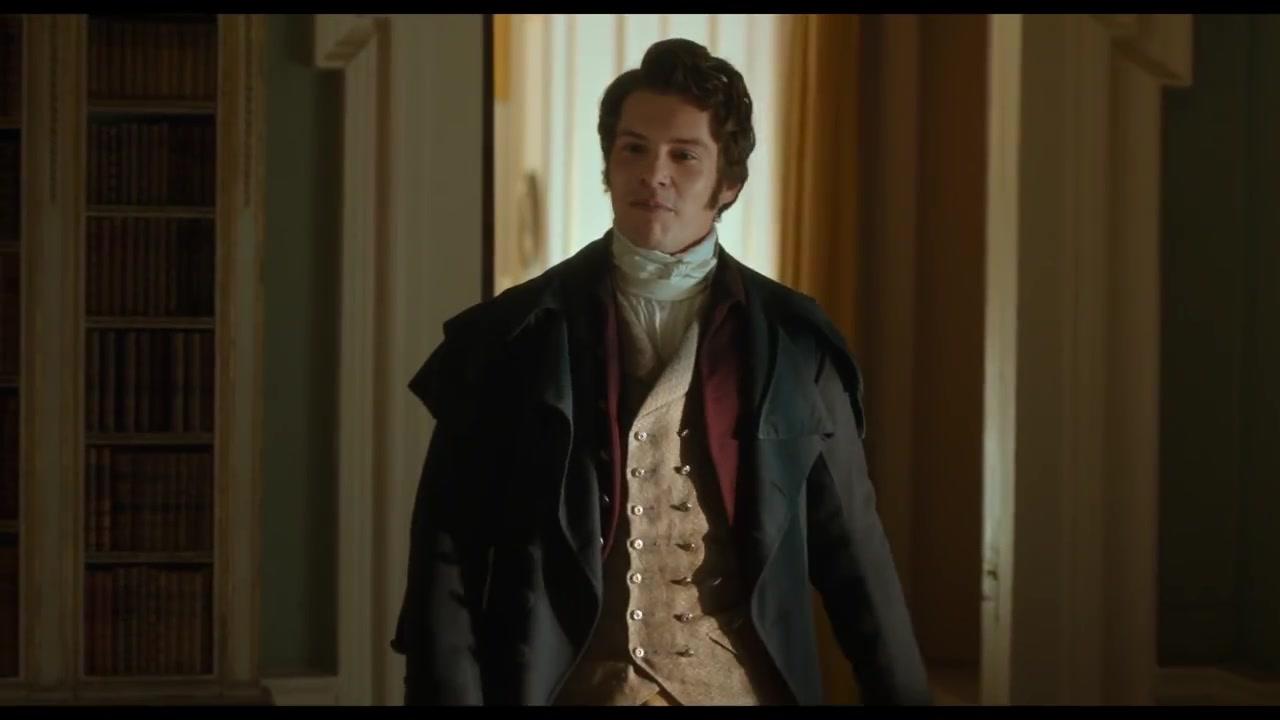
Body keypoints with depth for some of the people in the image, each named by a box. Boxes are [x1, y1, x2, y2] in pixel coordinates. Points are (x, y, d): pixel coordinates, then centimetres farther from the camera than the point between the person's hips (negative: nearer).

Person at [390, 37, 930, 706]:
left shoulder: (792, 344, 3)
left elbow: (854, 556, 7)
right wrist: (449, 695, -9)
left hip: (741, 690, 1)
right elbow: (448, 558, -1)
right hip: (571, 690, -1)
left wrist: (905, 696, 5)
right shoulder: (511, 339, 0)